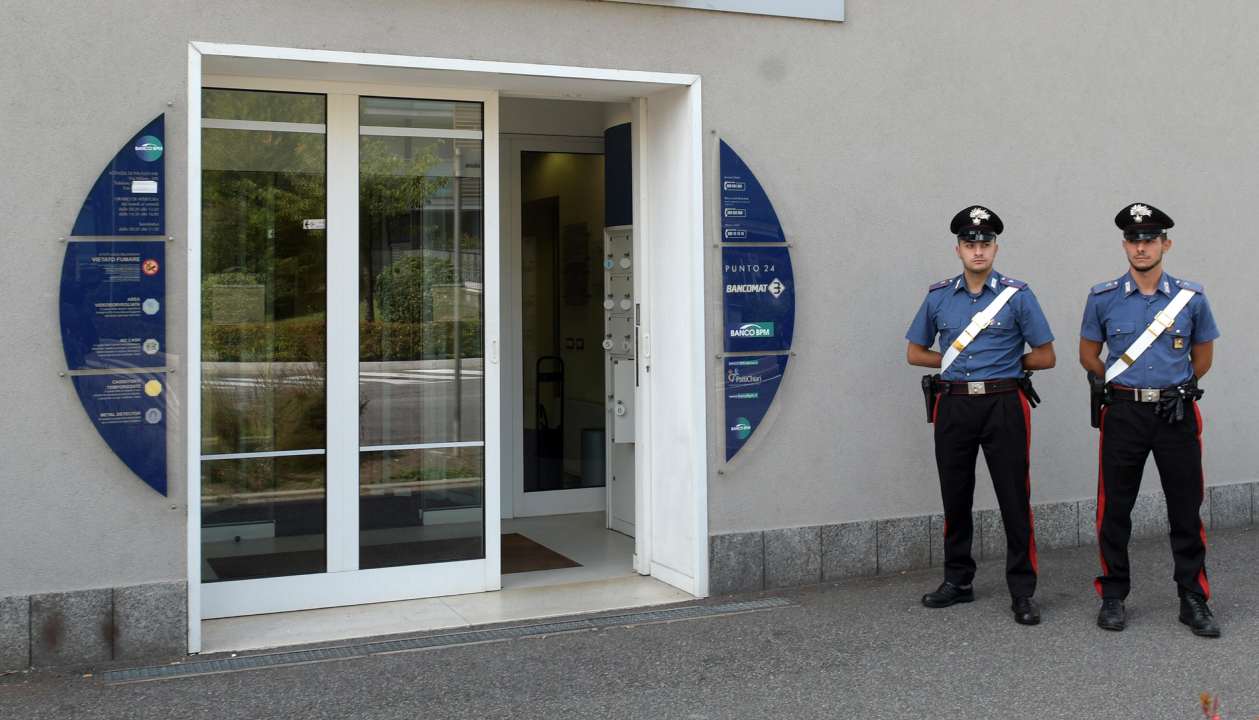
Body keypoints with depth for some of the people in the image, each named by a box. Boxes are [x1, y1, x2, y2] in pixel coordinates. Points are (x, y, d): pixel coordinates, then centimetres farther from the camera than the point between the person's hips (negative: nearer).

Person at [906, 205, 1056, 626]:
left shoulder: (1017, 296, -1)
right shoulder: (938, 297, 7)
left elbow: (1045, 357, 2)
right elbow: (915, 352, 14)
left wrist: (1005, 365, 2)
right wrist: (954, 363, 4)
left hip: (1003, 405, -3)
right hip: (953, 406, 3)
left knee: (1014, 499, -1)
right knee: (955, 497, 11)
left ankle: (1022, 592, 7)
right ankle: (957, 581, 25)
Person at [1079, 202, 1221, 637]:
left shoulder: (1191, 298, 2)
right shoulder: (1103, 298, 1)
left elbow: (1203, 356, 14)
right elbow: (1088, 354, 12)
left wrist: (1176, 387, 10)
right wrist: (1117, 386, 7)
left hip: (1177, 415, 0)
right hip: (1123, 414, 0)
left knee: (1186, 511, 5)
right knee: (1115, 510, 4)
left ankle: (1193, 600, 16)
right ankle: (1113, 597, 17)